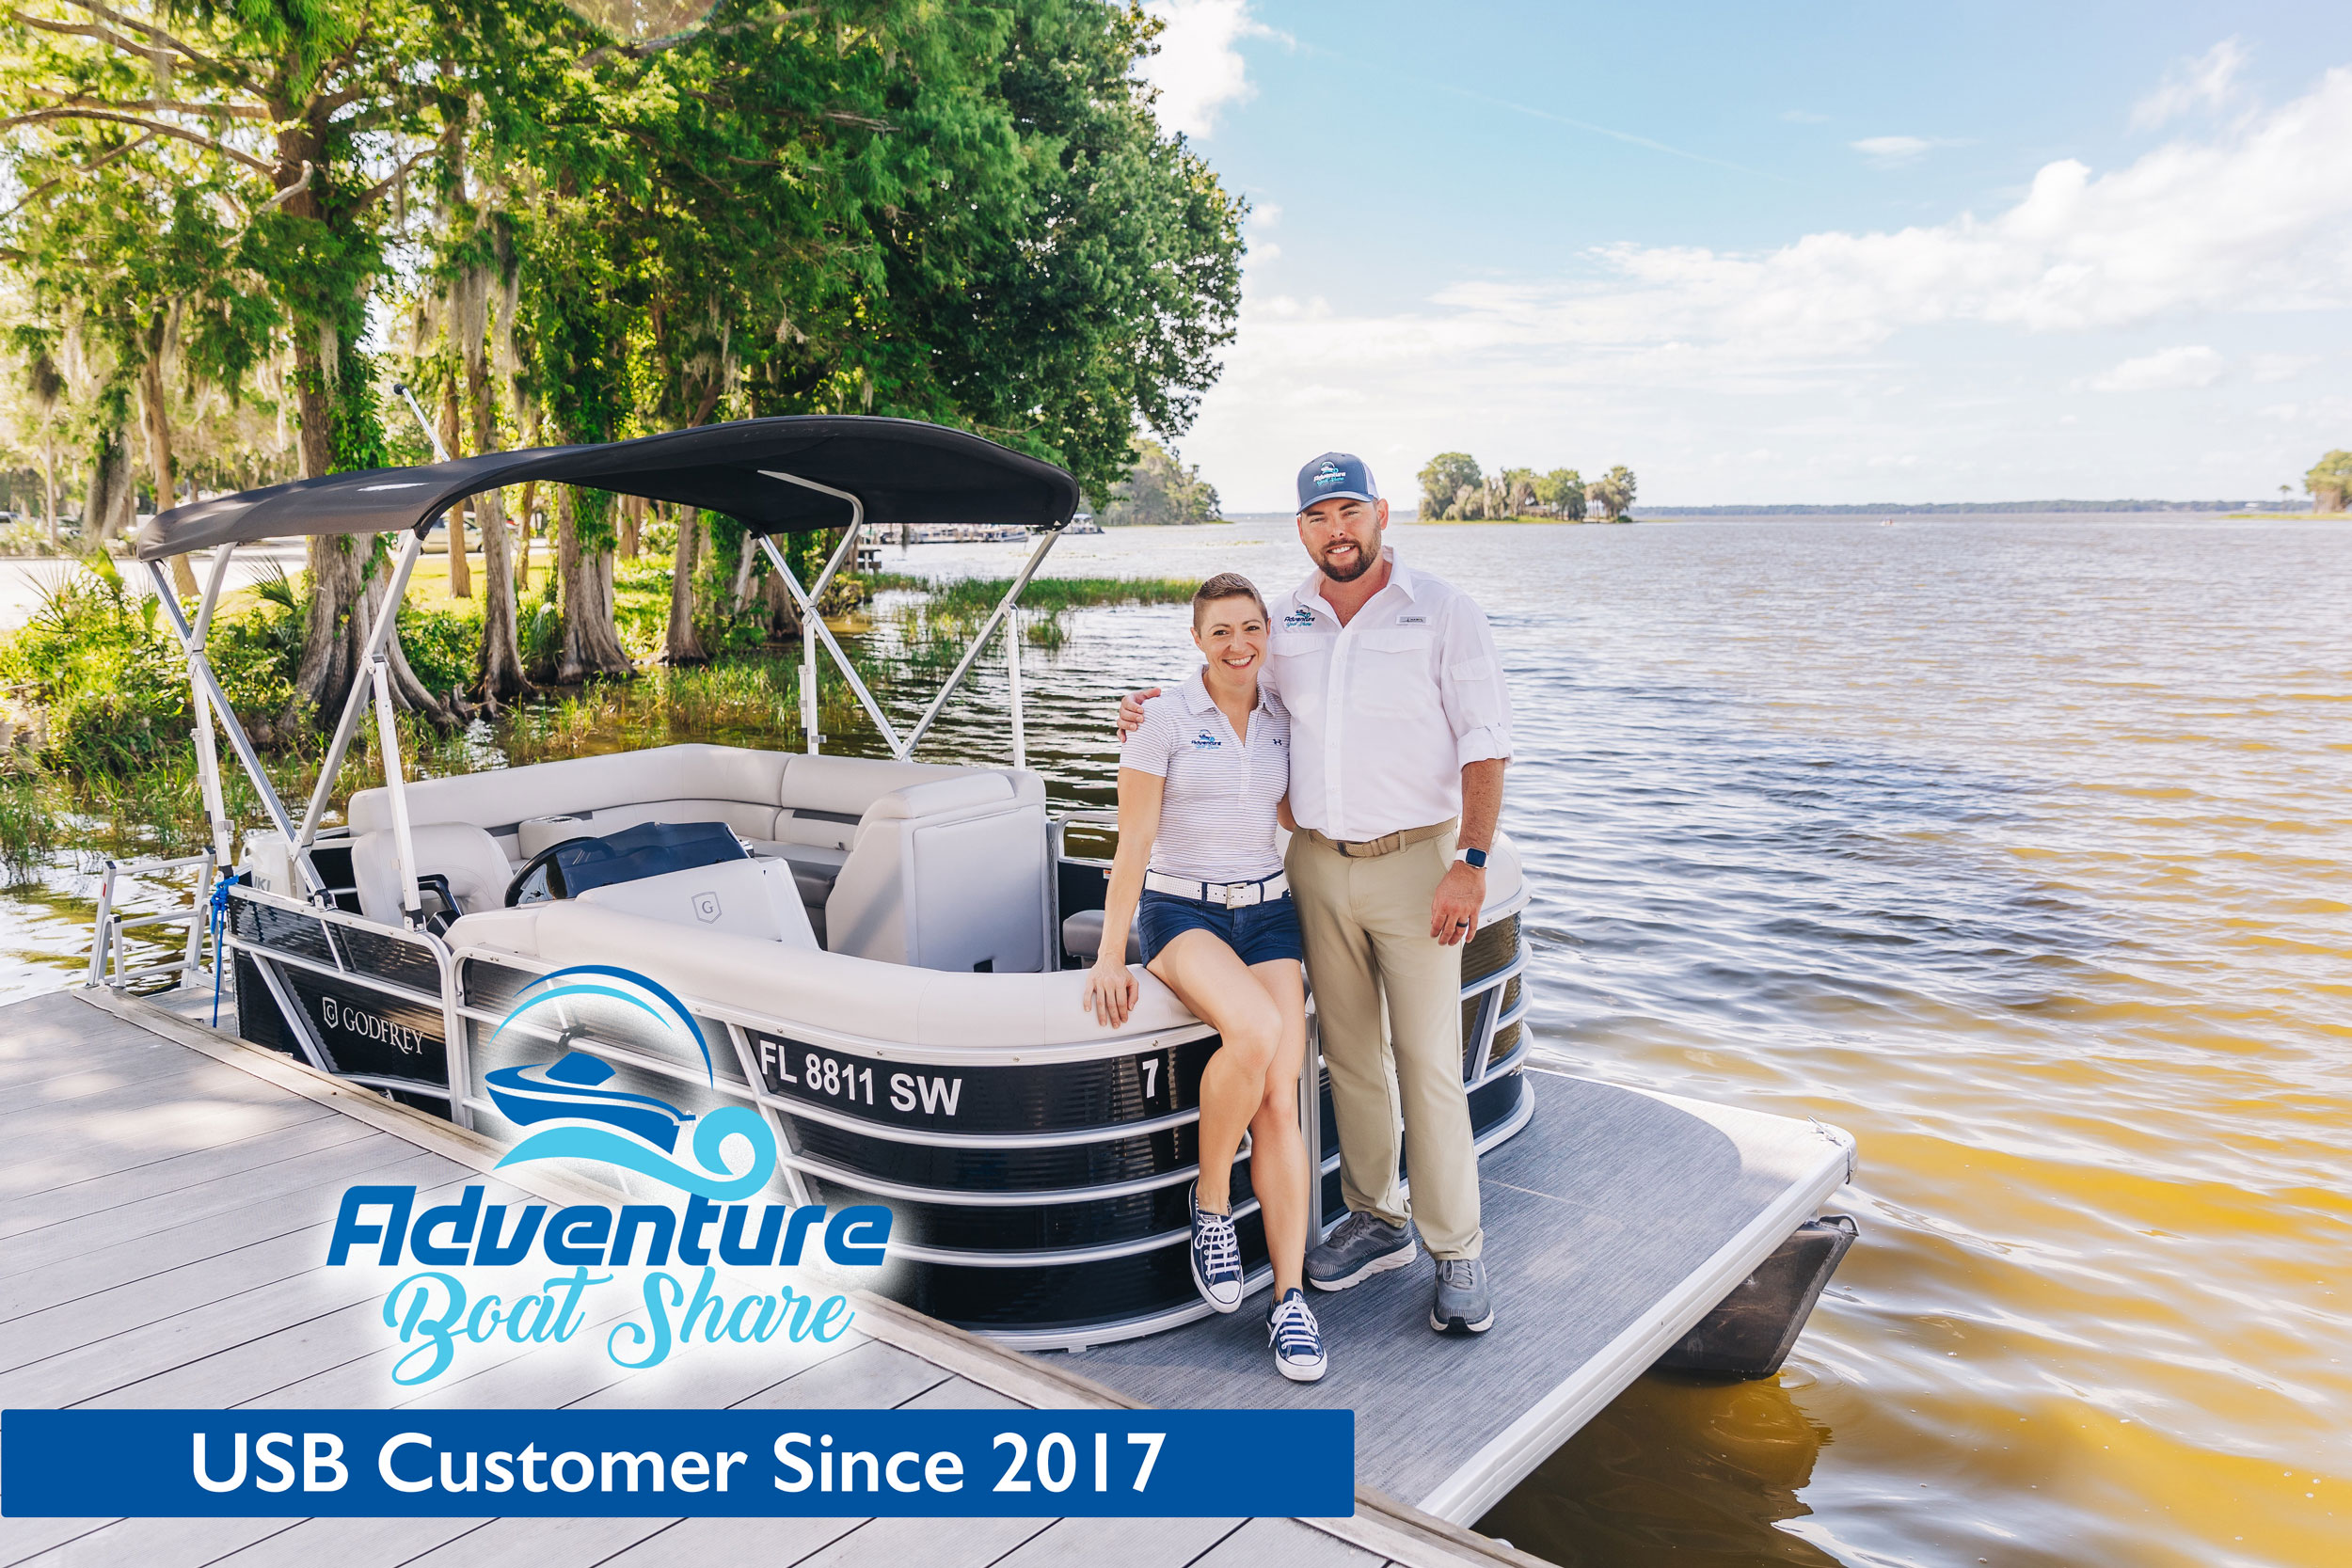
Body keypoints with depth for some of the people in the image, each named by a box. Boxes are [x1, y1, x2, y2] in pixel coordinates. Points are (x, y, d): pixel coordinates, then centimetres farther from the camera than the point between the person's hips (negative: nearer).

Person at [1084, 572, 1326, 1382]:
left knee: (1280, 1097, -13)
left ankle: (1290, 1298, -5)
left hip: (1266, 911, 4)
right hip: (1179, 911, -4)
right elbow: (1133, 840, -8)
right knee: (1254, 1032, -34)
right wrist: (1111, 955, -13)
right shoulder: (1163, 718, -5)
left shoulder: (1282, 721, 10)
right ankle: (1210, 1199, -9)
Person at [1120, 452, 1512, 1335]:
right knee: (1348, 1053, 12)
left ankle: (1456, 1253, 10)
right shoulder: (1285, 623, 6)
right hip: (1316, 864, 4)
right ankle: (1377, 1220, 27)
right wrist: (1154, 715, 4)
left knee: (1429, 1063, -2)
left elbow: (1485, 744, -8)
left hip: (1414, 862, -4)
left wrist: (1470, 863, -16)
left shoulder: (1443, 614, -6)